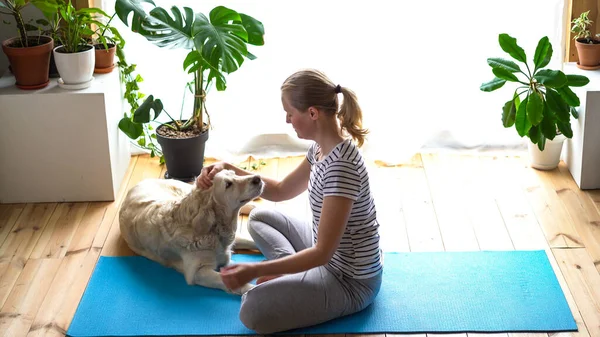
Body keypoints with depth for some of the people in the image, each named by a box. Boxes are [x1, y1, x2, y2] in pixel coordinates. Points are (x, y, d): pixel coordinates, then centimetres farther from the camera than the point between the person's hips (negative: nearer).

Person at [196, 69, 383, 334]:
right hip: (331, 255, 10)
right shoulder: (323, 146, -2)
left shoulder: (341, 165, -31)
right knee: (259, 217, 22)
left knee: (252, 310, -23)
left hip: (349, 281, -9)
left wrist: (254, 271, -33)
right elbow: (281, 190, 14)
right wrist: (230, 170, 3)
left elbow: (322, 252, -30)